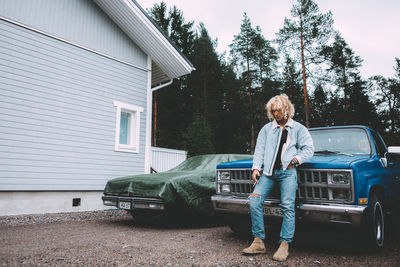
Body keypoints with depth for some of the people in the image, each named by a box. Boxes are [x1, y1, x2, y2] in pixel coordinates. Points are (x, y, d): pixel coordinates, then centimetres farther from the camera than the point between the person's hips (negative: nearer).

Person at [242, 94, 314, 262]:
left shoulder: (298, 128, 14)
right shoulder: (266, 129, 19)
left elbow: (309, 149, 9)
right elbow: (259, 149, 12)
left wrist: (296, 159, -7)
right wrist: (256, 168, -1)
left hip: (288, 171, -2)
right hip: (269, 171, 3)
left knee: (287, 206, -15)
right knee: (254, 200, -12)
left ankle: (284, 245, -8)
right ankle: (258, 242, -5)